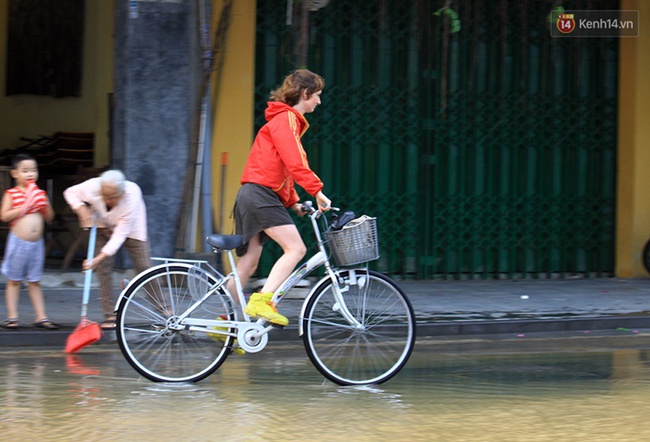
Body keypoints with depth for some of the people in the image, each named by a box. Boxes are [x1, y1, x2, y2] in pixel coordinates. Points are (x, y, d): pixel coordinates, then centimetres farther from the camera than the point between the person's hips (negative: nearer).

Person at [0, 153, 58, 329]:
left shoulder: (40, 194, 9)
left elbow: (49, 218, 12)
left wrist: (44, 205, -6)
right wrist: (24, 208, -18)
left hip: (36, 243, 4)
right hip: (18, 242, -4)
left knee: (34, 282, 10)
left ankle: (41, 316, 10)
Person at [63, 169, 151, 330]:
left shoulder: (132, 197, -40)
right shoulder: (92, 187, -33)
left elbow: (120, 234, -39)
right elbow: (70, 192, -10)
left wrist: (99, 258, -44)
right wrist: (81, 209, -30)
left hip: (130, 228, -3)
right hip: (103, 226, 3)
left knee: (144, 267, -7)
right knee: (103, 270, -7)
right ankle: (110, 315, -2)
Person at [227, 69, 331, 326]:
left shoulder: (289, 120, 25)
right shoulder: (285, 118, -8)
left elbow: (285, 166, 28)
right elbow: (294, 162, -20)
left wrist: (293, 202, 19)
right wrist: (317, 191, -21)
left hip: (252, 196, 10)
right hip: (260, 194, -10)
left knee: (249, 264, 10)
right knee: (295, 249, -17)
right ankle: (262, 302, -25)